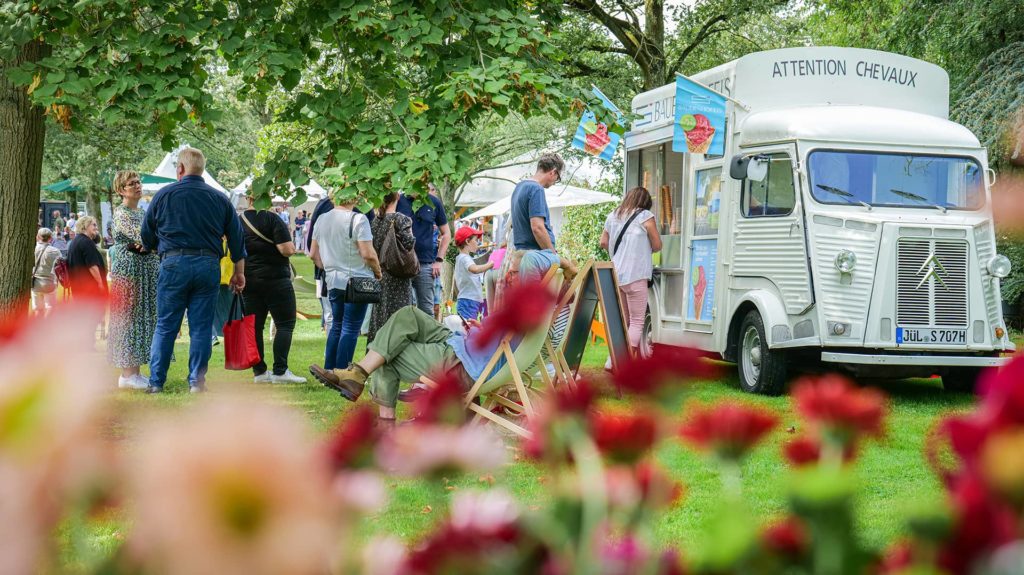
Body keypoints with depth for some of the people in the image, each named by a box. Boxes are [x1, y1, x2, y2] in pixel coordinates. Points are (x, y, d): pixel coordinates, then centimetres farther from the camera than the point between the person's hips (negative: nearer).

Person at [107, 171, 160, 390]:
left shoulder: (143, 212, 17)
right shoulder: (121, 213, -9)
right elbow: (143, 238, -21)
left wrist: (140, 245, -10)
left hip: (147, 272, 8)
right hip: (128, 271, -8)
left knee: (143, 319, 8)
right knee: (128, 320, -6)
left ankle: (136, 371, 13)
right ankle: (126, 375, -4)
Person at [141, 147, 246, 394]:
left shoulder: (164, 195, 3)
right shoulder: (220, 199, 9)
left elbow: (146, 235, 10)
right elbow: (236, 238, 11)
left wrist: (158, 248, 31)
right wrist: (239, 272, 19)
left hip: (174, 264, -1)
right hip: (208, 265, 1)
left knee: (165, 326, 5)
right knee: (201, 327, 6)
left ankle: (156, 382, 5)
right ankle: (197, 381, 4)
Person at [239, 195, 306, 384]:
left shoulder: (238, 221, 7)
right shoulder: (272, 219, -11)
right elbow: (287, 250, -18)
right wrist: (291, 244, 3)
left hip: (248, 281, 6)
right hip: (275, 280, -6)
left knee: (254, 326, 7)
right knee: (285, 324, -2)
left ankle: (259, 371, 6)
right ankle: (280, 371, -10)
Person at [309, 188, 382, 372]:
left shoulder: (322, 220, 8)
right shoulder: (358, 219, -13)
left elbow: (313, 254, 13)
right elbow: (368, 254, -18)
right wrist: (377, 271, -2)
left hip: (333, 281, 6)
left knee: (337, 326, 18)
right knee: (350, 329, -1)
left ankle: (328, 370, 20)